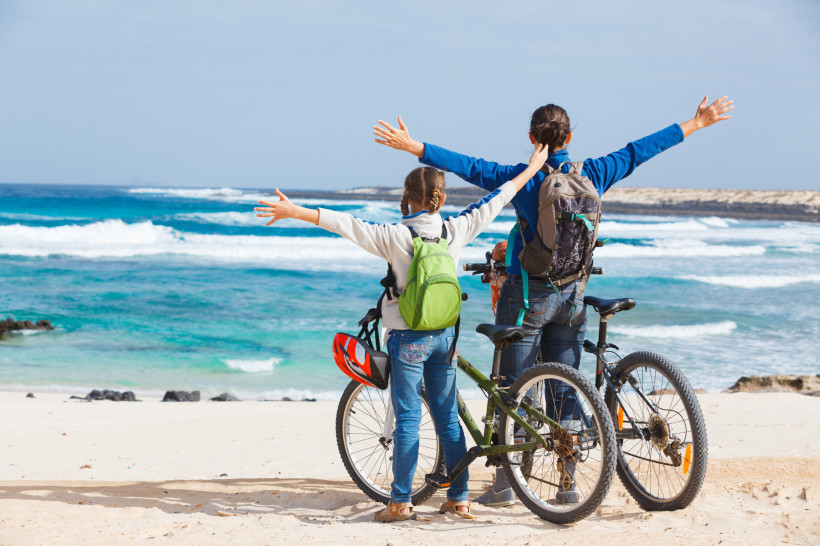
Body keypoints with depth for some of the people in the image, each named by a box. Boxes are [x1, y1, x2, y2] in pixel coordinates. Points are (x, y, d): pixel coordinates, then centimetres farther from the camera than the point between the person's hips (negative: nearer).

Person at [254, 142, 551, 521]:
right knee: (448, 418, 11)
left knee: (408, 419, -1)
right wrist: (532, 167, 22)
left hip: (408, 338, -4)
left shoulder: (394, 237, -12)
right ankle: (459, 498, 14)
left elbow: (346, 225, -18)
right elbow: (495, 201, 10)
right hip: (444, 336, 4)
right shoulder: (456, 230, 0)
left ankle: (400, 501, 1)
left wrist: (294, 212, -19)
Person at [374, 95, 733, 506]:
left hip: (528, 294, -4)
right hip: (572, 295, 4)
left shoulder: (522, 179, -10)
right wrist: (696, 123, 19)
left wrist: (412, 146, -14)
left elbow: (469, 167, -15)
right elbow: (639, 150, 9)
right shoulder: (592, 175, 1)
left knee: (514, 389, 3)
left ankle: (505, 485, 6)